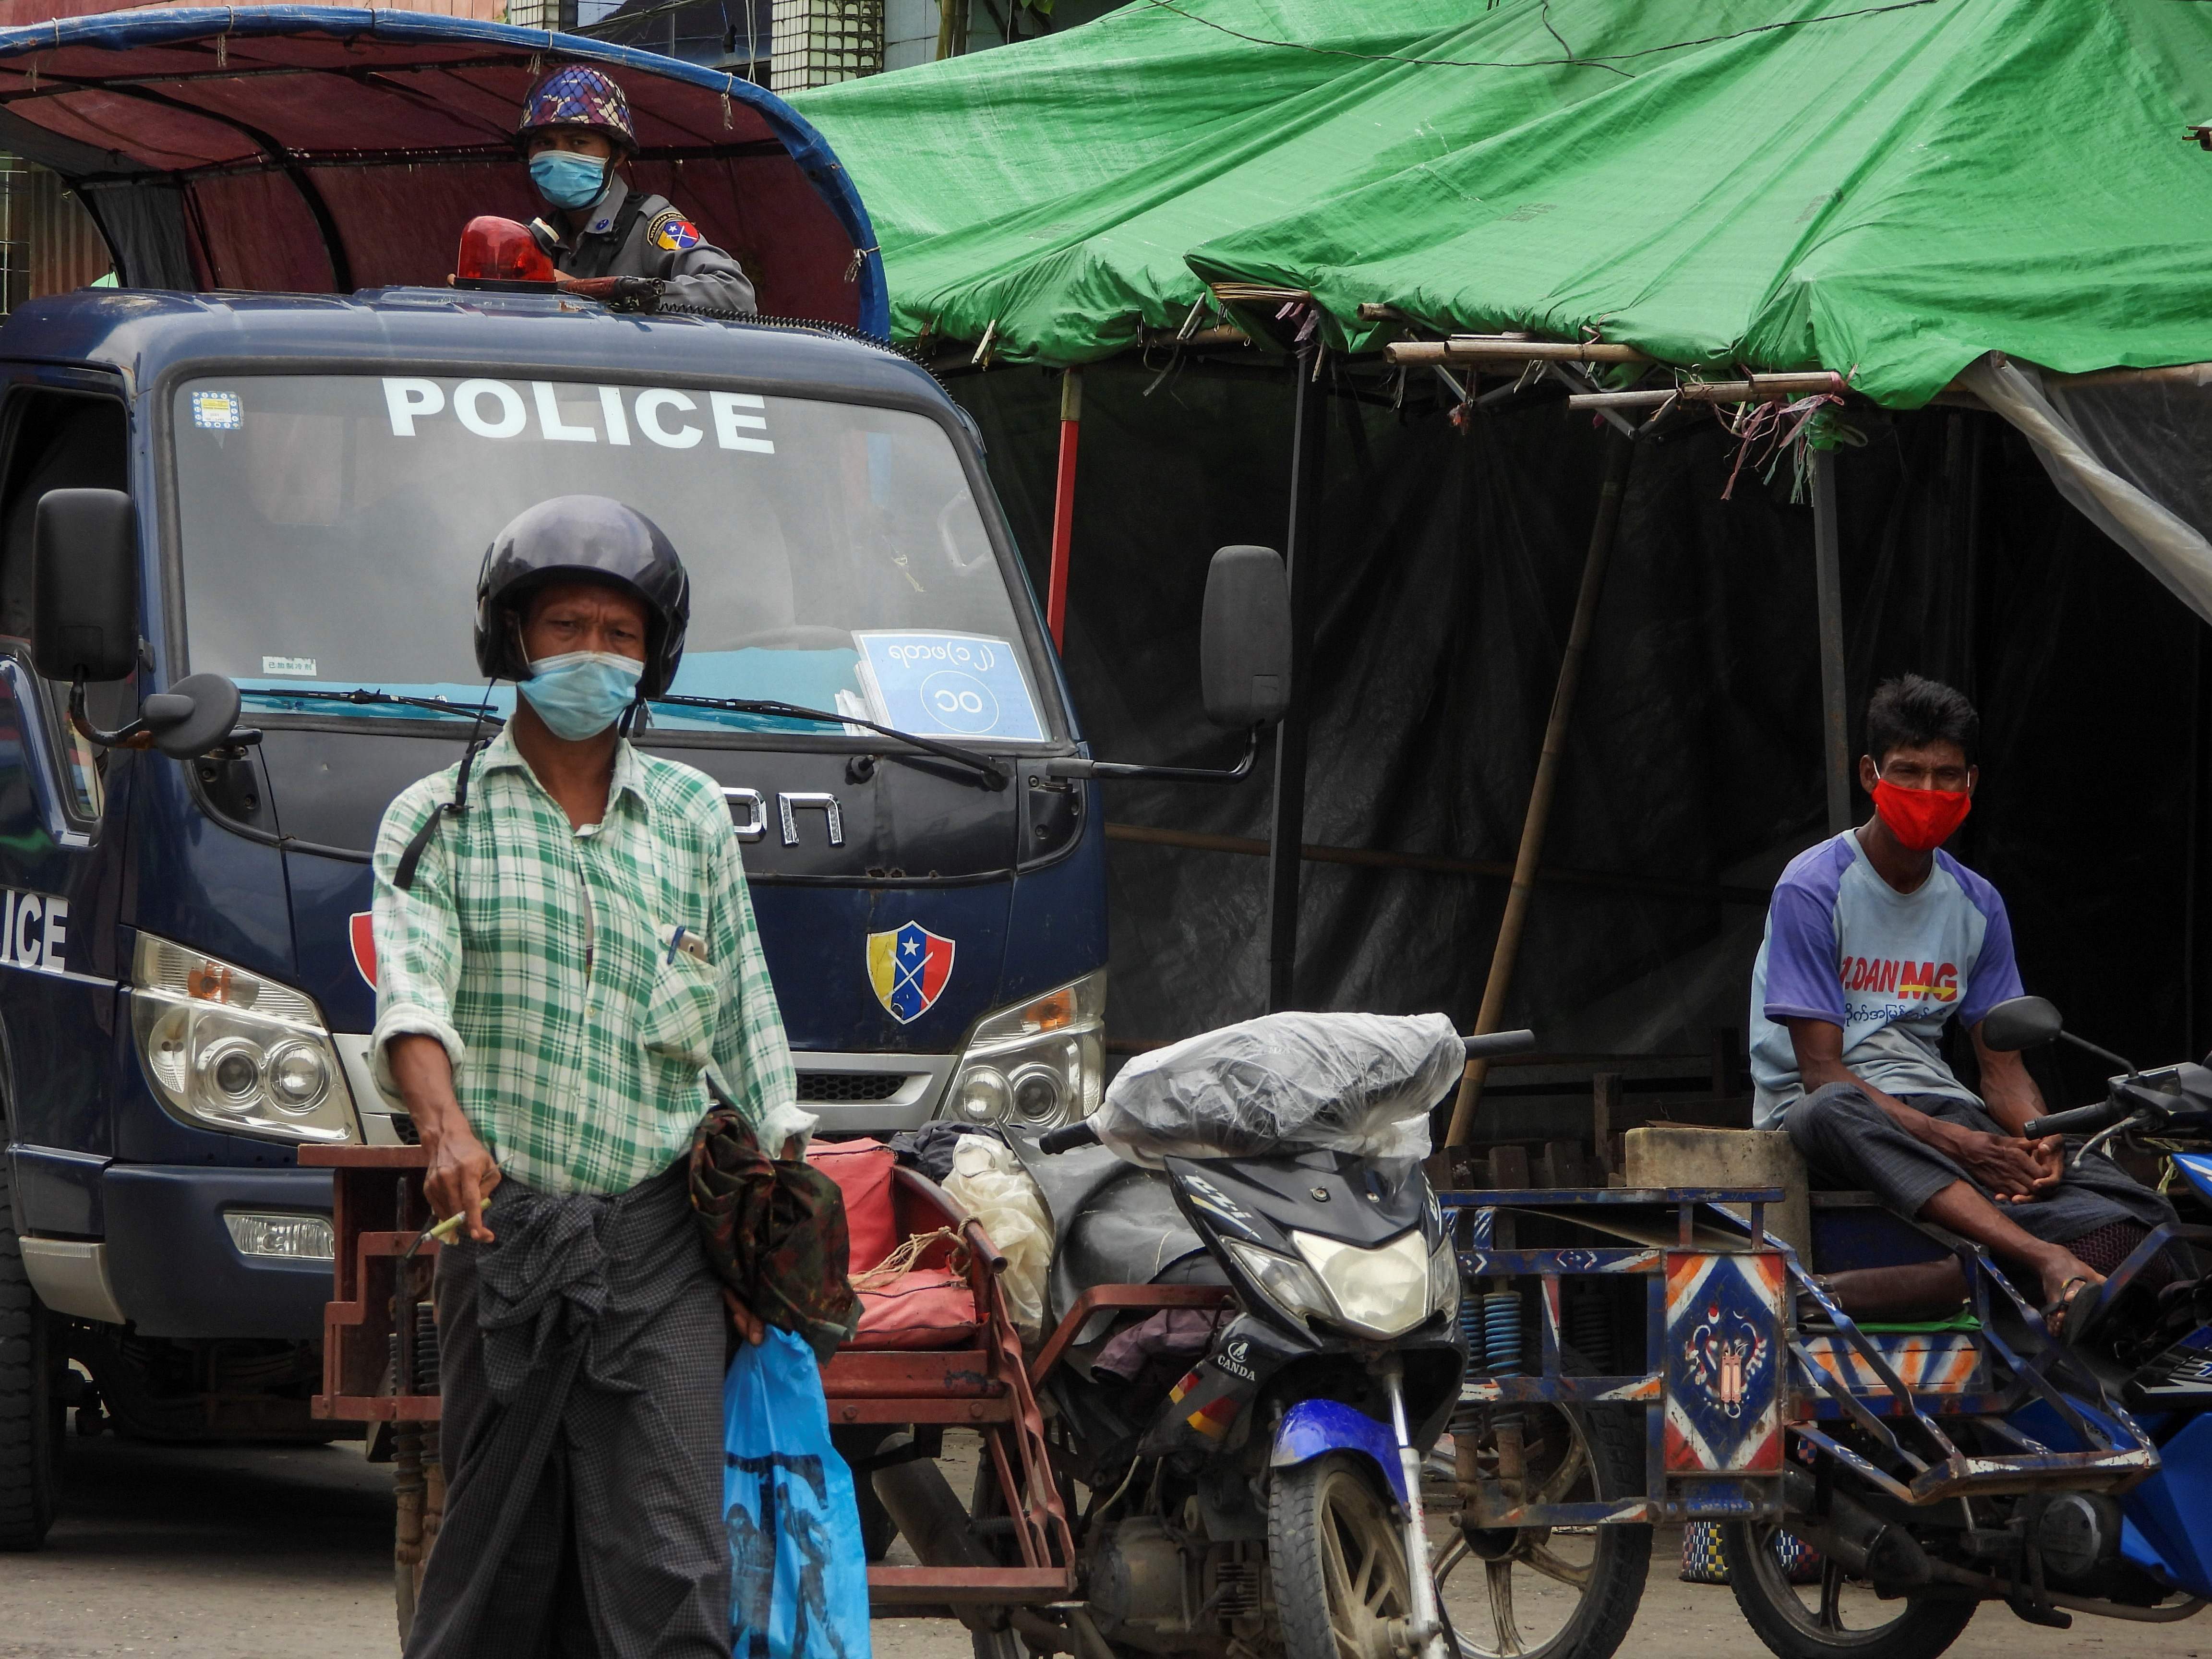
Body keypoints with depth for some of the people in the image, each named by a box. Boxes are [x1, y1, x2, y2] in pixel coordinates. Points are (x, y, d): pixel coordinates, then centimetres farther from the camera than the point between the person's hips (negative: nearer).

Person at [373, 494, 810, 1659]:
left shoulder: (693, 820, 14)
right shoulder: (438, 818, 6)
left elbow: (747, 1027, 15)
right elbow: (412, 986, -11)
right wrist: (446, 1127, -32)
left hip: (661, 1239, 1)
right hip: (502, 1230, -1)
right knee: (497, 1560, 2)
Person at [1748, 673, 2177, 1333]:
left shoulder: (1977, 906, 11)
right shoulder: (1813, 889, -7)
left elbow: (2003, 1066, 11)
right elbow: (1822, 1070, -12)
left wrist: (2041, 1141, -13)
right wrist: (1955, 1144, -24)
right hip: (1816, 1112, -5)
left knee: (2134, 1209, -21)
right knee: (1834, 1112, -45)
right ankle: (2051, 1262, -57)